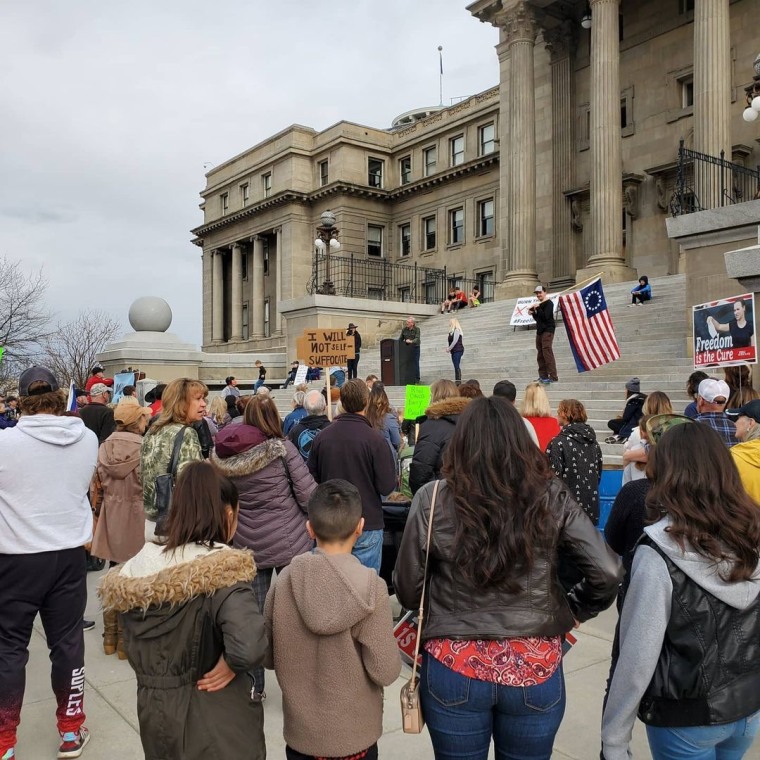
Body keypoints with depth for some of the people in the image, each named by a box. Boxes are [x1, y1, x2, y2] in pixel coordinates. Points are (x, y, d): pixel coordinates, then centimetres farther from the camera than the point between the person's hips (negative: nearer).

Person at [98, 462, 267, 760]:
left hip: (155, 714, 5)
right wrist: (229, 665, -19)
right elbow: (249, 649, -37)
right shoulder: (222, 571, -24)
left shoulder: (136, 570, -7)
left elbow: (136, 652, 3)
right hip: (216, 723, -5)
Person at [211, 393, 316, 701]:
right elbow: (307, 493, -13)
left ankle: (254, 686, 23)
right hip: (289, 543, -3)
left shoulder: (225, 456, -2)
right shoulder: (282, 448, -12)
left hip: (247, 545, 3)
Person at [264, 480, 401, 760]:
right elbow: (386, 672, -17)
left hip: (298, 732, 2)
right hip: (354, 737, -2)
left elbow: (268, 657, -4)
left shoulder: (285, 579, -14)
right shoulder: (371, 588, -22)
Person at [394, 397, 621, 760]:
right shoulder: (551, 498, -9)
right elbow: (608, 573, -9)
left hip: (454, 669, -1)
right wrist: (572, 609, 9)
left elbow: (407, 589, -5)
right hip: (535, 669, 1)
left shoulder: (433, 500, -13)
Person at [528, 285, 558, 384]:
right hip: (540, 331, 9)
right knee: (540, 354, 8)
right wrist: (532, 313, 6)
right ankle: (543, 376, 13)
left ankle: (553, 377, -20)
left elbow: (545, 316, -19)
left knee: (547, 352, -17)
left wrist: (537, 308, -17)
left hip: (547, 330, -9)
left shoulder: (548, 303, -7)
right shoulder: (539, 305, 18)